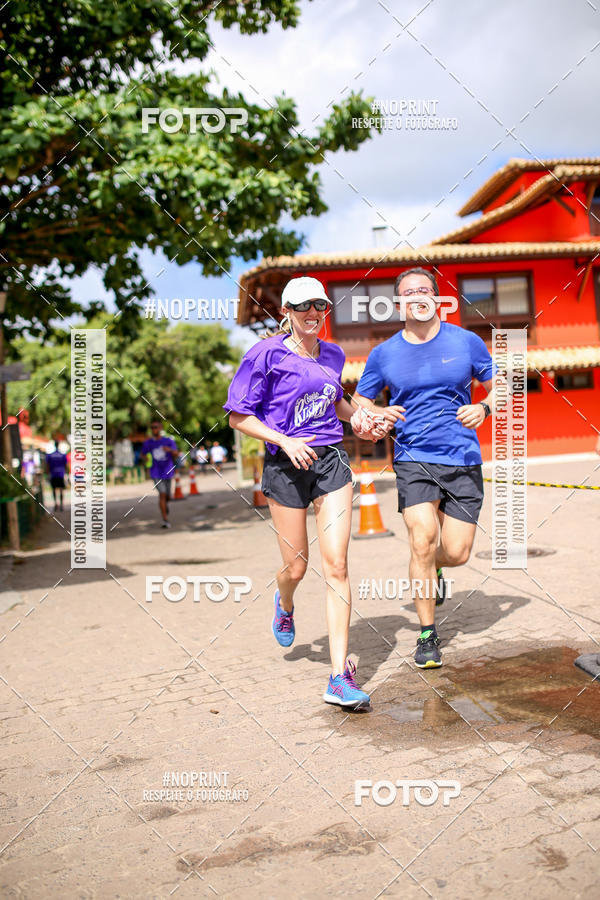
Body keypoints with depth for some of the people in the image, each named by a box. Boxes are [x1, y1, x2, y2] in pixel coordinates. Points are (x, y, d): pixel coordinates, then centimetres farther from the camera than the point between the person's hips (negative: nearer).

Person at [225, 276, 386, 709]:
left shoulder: (332, 355, 10)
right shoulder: (266, 355, -6)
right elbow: (238, 416, -6)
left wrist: (362, 419, 10)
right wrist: (285, 441, -17)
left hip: (331, 461, 3)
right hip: (286, 466, -3)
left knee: (336, 566, -6)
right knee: (296, 567, 8)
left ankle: (340, 676, -2)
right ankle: (285, 605, 48)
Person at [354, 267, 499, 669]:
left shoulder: (466, 342, 3)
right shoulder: (384, 354, 3)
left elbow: (499, 387, 13)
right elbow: (358, 403, 13)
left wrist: (483, 409, -9)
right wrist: (375, 414, -10)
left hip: (463, 459, 1)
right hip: (413, 459, -1)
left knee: (457, 553, -3)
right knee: (423, 540, -18)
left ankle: (432, 569, 37)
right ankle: (427, 635, 1)